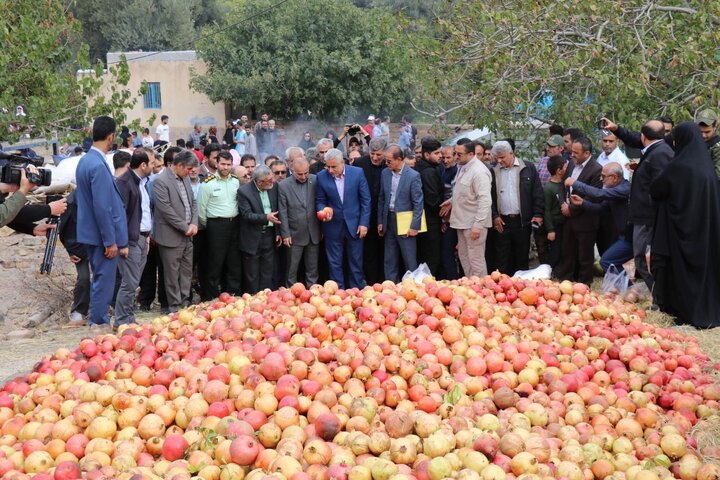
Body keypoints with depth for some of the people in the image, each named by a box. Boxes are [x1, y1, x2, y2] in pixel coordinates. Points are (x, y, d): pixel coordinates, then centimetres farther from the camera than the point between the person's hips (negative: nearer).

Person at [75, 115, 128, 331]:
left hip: (91, 232, 10)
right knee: (104, 279, 0)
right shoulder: (98, 165, -21)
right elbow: (102, 207, -22)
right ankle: (99, 323, 8)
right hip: (102, 235, -10)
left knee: (100, 278, 18)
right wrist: (111, 241, -17)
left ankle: (98, 320, 27)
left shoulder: (85, 160, 9)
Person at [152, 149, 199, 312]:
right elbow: (166, 210, -19)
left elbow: (193, 202, 16)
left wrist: (194, 224, 0)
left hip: (187, 236, 8)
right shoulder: (160, 181, -15)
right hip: (171, 236, -8)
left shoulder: (185, 179, 11)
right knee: (172, 273, 2)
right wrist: (185, 227, -15)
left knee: (187, 271, 14)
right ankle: (175, 306, 11)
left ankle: (185, 301, 24)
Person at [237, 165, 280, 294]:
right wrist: (266, 217, -31)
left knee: (267, 273, 10)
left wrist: (278, 232, 6)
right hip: (252, 238, -4)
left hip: (269, 235, 4)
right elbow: (247, 215, -18)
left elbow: (277, 211, 9)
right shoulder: (244, 191, -13)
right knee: (252, 274, 4)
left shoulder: (274, 187, 1)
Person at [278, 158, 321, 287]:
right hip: (295, 234, -2)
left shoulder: (315, 181, -2)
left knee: (312, 268, 11)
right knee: (292, 268, 7)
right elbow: (282, 212, -5)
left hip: (313, 233, 2)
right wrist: (285, 234, -6)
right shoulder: (283, 185, -7)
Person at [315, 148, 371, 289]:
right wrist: (323, 211, -17)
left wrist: (364, 223, -5)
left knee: (356, 262, 8)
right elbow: (320, 201, 5)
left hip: (354, 225, -1)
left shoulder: (357, 173, -7)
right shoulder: (321, 177, -5)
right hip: (333, 226, 1)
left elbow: (365, 199, -2)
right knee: (335, 264, 7)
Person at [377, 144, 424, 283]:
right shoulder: (385, 173, 6)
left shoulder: (413, 176, -11)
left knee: (410, 261, 0)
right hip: (389, 220, 6)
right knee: (390, 261, 11)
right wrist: (380, 222, 10)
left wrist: (414, 226, -13)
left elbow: (418, 203, -10)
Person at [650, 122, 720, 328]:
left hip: (680, 226, -7)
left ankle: (687, 313, 8)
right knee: (703, 263, 14)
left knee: (681, 267, 3)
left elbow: (655, 190, -7)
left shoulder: (678, 166, -17)